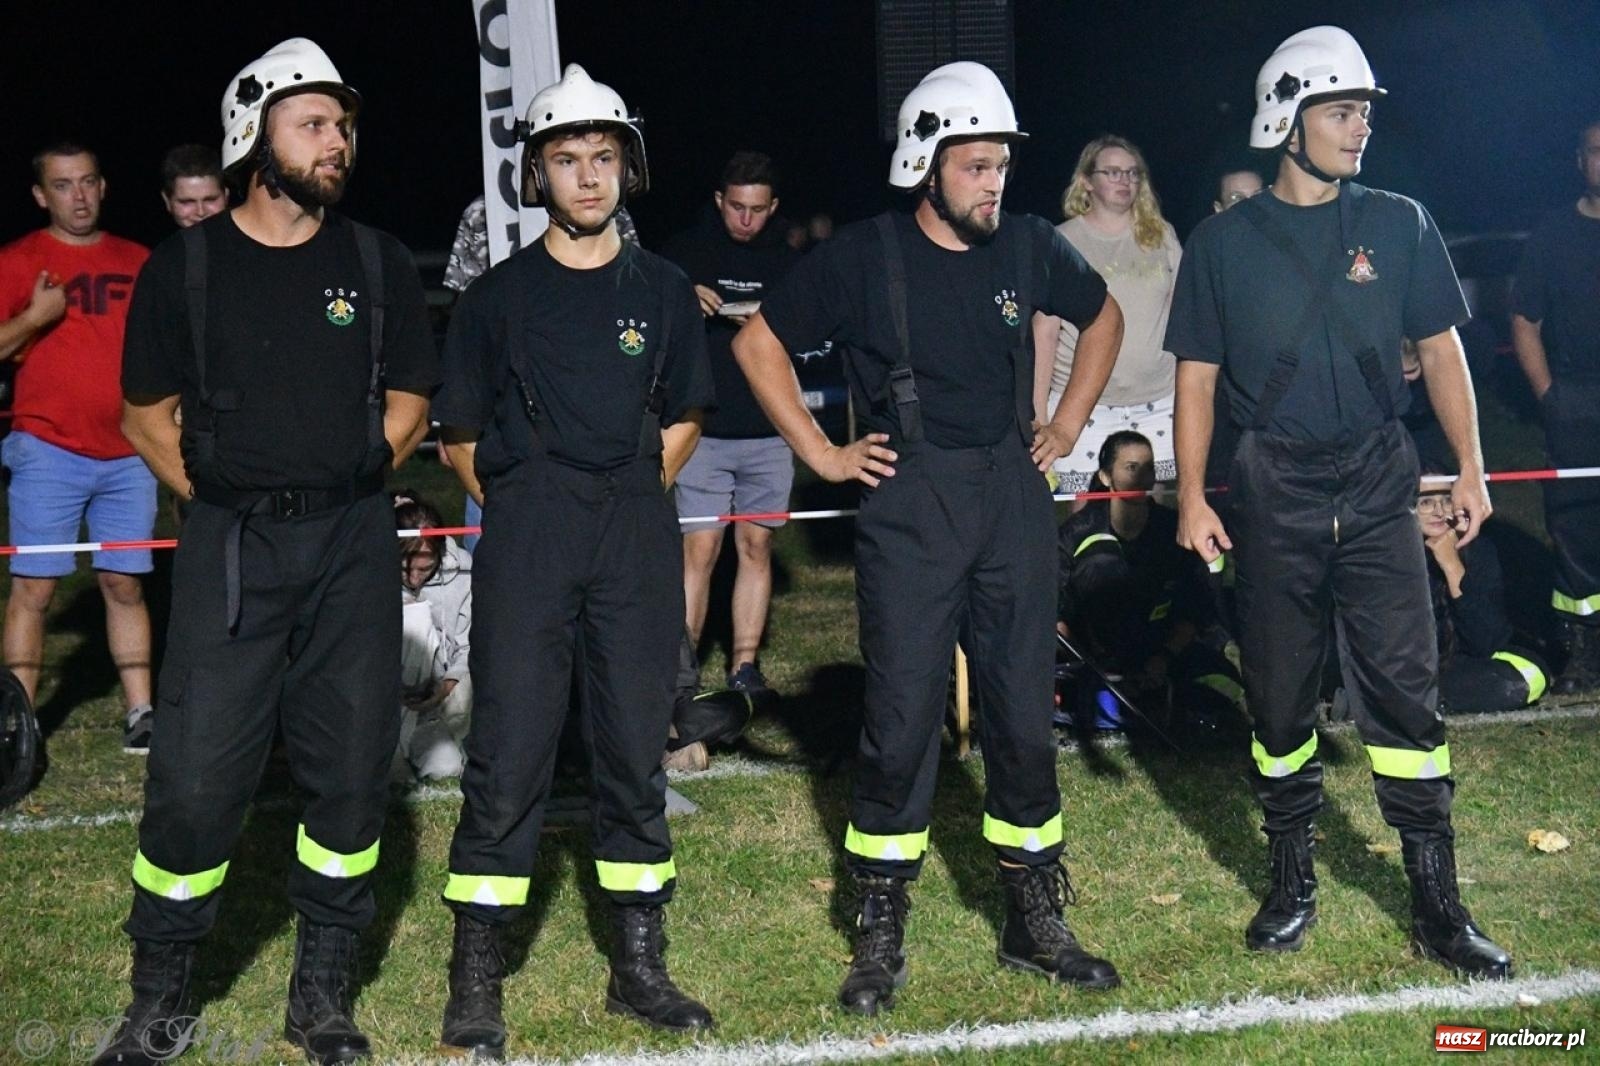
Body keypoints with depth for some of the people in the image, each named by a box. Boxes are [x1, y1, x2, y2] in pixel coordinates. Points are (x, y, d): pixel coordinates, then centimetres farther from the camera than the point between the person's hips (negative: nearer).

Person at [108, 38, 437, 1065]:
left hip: (353, 544, 2)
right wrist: (232, 506, 1)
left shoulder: (378, 261, 6)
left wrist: (342, 494, 4)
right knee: (196, 774, -5)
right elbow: (149, 415, 7)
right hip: (228, 545, -2)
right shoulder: (186, 265, 2)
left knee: (351, 768, 4)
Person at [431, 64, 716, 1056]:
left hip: (637, 537, 2)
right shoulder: (499, 296, 5)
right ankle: (476, 980, 4)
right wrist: (524, 512, 3)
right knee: (509, 749, -4)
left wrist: (630, 500, 8)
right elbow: (462, 433, 9)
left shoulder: (664, 290, 10)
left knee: (636, 747, 6)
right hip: (525, 534, -2)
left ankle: (639, 965, 17)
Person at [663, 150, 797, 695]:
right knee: (700, 549, -7)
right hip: (702, 429, -3)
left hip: (768, 431, 3)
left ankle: (745, 666, 12)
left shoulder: (784, 261, 10)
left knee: (756, 546, 5)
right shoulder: (686, 252, 2)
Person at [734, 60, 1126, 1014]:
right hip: (909, 503, -3)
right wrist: (820, 453, -2)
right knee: (904, 718, -3)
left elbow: (1104, 316, 22)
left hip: (1013, 495, 3)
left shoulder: (1030, 246, 4)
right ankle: (881, 936, 9)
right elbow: (758, 343, 1)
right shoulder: (865, 256, -6)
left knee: (1024, 712, 7)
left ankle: (1035, 920, 20)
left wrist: (1070, 423, 14)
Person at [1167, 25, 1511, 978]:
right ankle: (1293, 881, 23)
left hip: (1378, 481, 0)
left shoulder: (1398, 224, 6)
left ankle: (1439, 906, 5)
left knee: (1407, 686, -3)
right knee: (1280, 693, 7)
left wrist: (1471, 465, 2)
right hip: (1273, 489, 0)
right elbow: (1198, 375, 4)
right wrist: (1193, 495, -3)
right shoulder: (1225, 241, 3)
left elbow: (1440, 347, 9)